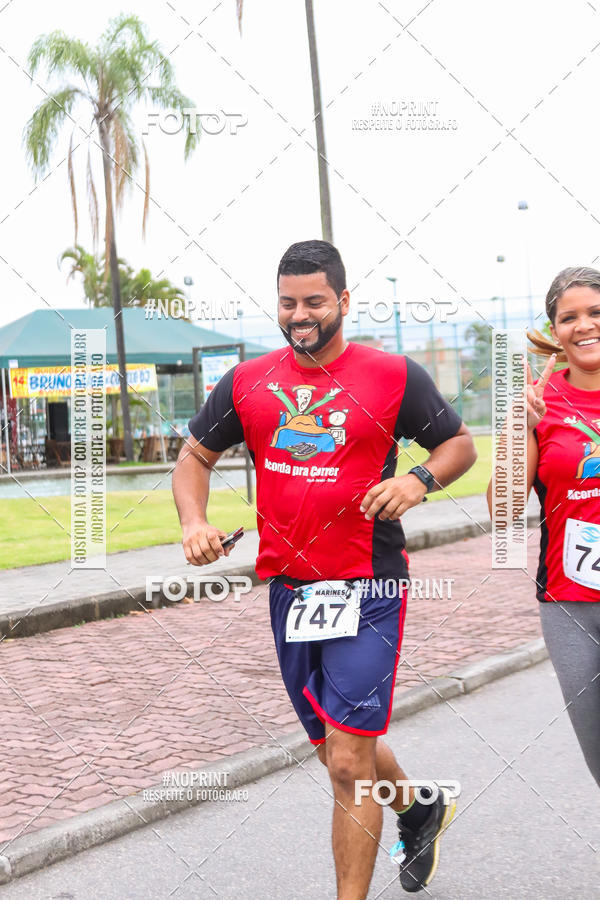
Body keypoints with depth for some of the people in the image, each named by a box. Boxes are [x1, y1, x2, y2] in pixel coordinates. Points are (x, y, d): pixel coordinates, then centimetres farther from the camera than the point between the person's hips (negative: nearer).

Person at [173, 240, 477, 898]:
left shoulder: (394, 376, -3)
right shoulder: (247, 382, 6)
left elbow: (460, 443, 7)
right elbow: (195, 456, 14)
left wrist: (420, 480, -14)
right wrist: (194, 522, -5)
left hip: (367, 592, -4)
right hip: (289, 590, 5)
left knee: (349, 761, -10)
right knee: (336, 750, 19)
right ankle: (419, 808, 48)